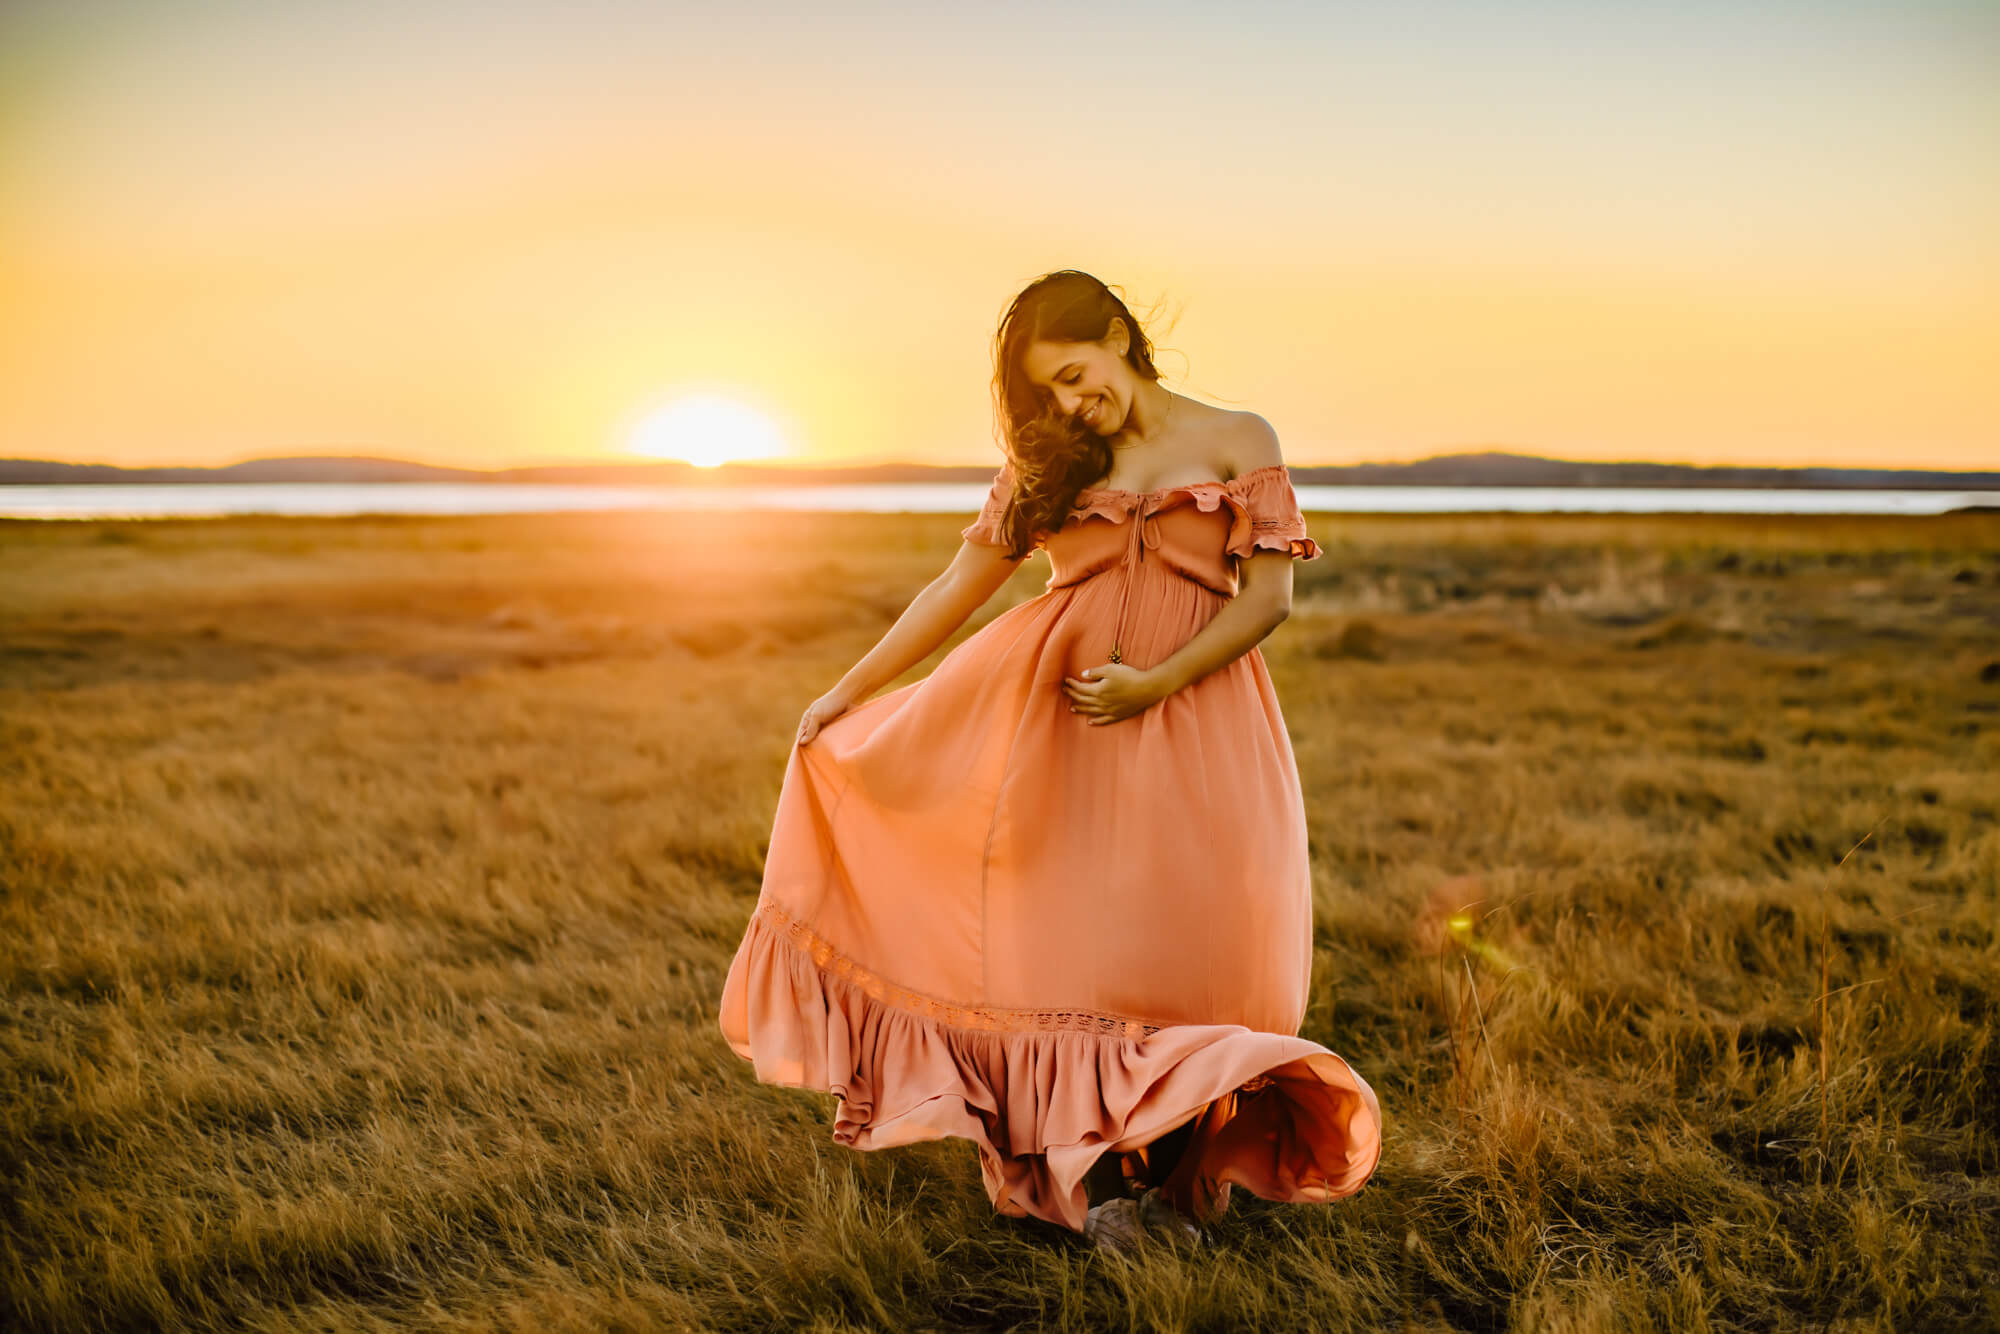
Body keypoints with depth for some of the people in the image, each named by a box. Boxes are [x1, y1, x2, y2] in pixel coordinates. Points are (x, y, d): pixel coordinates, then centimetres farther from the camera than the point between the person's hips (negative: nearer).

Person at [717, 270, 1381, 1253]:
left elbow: (1269, 595, -2)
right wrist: (848, 692, 9)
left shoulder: (1237, 442, 3)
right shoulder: (1049, 465, 11)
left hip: (1194, 722, -2)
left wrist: (1155, 682, -13)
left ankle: (1181, 1170, 10)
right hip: (1060, 723, 2)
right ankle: (1092, 1173, 7)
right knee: (1072, 940, -3)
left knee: (1196, 947, -4)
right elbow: (956, 588, 11)